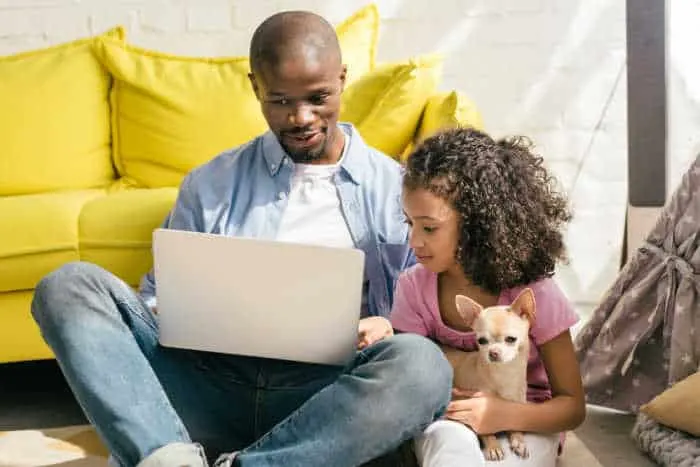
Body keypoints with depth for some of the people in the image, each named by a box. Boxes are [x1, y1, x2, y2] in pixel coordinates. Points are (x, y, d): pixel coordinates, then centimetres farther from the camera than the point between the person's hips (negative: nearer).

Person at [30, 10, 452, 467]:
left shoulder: (394, 187, 10)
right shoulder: (210, 184, 15)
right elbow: (159, 297, 19)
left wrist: (388, 327, -15)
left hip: (322, 398, -1)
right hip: (211, 384, 2)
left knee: (422, 364, -34)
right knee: (70, 285, -15)